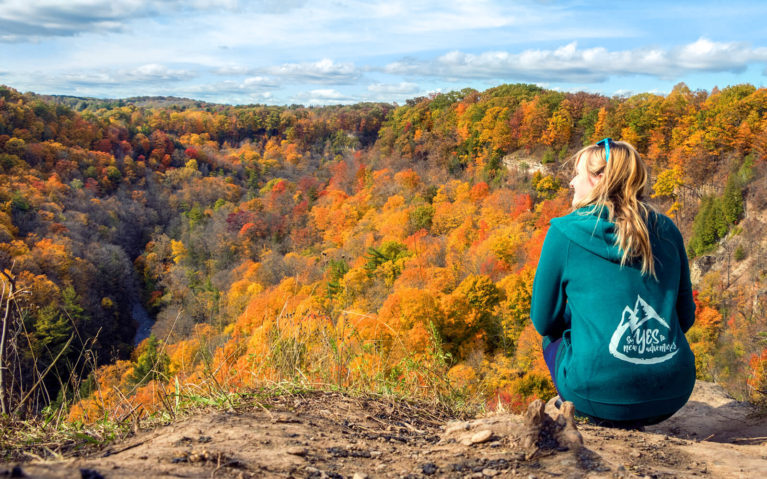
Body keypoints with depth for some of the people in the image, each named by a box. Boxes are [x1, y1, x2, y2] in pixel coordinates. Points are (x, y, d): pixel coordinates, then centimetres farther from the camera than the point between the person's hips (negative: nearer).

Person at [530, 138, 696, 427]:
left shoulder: (564, 232, -5)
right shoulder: (666, 230, 6)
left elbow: (544, 321, 2)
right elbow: (685, 316, 13)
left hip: (601, 395, -4)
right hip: (673, 396, 4)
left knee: (553, 338, 26)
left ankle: (595, 420, 16)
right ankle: (628, 423, 20)